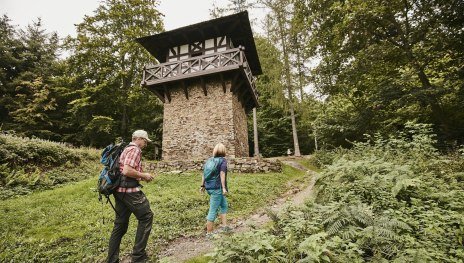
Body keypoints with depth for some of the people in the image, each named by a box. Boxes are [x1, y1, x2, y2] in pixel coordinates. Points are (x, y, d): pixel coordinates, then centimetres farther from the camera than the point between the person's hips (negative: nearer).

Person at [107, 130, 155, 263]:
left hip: (121, 190, 10)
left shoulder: (127, 149, 21)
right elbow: (127, 171, -24)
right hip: (129, 190, -10)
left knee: (120, 224, 15)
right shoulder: (134, 149, -11)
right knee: (146, 217, 0)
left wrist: (142, 176, 16)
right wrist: (143, 175, -10)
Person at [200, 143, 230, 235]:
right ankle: (209, 232, 12)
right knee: (213, 211, 2)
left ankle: (224, 225, 27)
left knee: (224, 205, 22)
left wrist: (202, 185, 16)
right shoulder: (223, 160, -8)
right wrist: (224, 187, -20)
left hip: (209, 187, 7)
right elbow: (222, 174, -18)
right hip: (217, 188, -7)